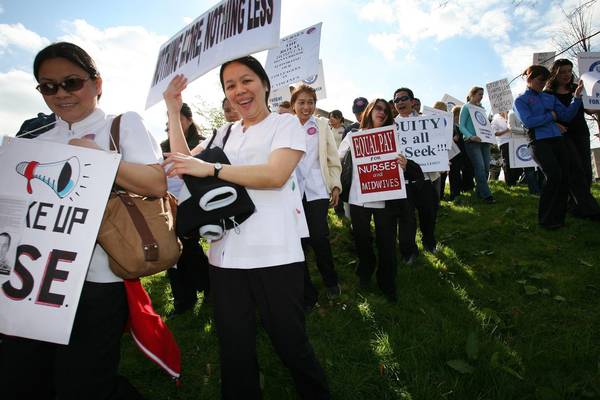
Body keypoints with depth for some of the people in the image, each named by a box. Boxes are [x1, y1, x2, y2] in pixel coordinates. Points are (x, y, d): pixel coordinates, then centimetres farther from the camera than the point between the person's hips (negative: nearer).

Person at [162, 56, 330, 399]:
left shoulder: (286, 124, 1)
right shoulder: (226, 134, 17)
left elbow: (275, 175, -16)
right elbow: (184, 167, 11)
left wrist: (211, 169, -15)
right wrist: (174, 113, 10)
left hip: (275, 255, -5)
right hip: (226, 255, 5)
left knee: (291, 343, 10)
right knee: (234, 348, 16)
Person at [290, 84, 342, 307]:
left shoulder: (322, 126, 9)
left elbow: (333, 159, 7)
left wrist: (336, 186, 1)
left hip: (317, 191, 0)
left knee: (318, 238, -3)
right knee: (297, 241, 3)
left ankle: (330, 281, 26)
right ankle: (306, 293, 20)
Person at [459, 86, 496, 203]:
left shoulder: (481, 108, 18)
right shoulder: (466, 107, -1)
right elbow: (461, 126, -9)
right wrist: (471, 136, -23)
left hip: (483, 140, 7)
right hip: (472, 142, -7)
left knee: (486, 167, 3)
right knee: (480, 167, -13)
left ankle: (480, 191, 17)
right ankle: (486, 195, -11)